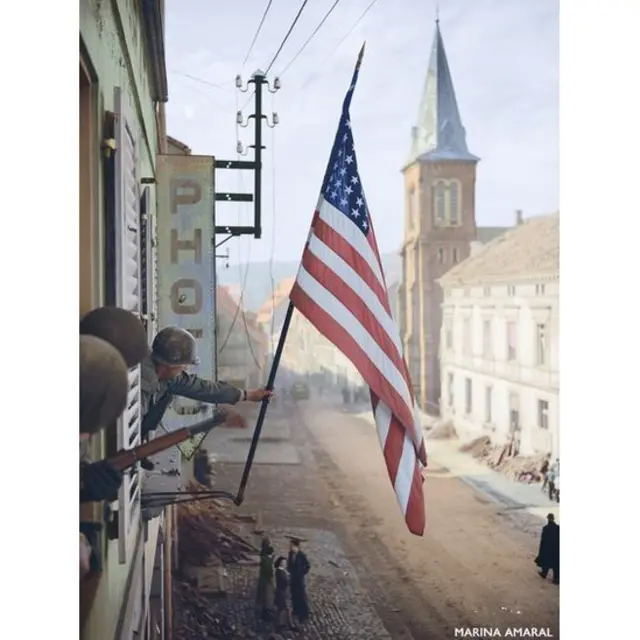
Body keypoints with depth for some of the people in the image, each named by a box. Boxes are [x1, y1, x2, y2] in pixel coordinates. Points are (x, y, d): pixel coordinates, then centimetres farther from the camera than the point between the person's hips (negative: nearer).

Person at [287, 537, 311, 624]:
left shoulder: (302, 555, -23)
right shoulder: (291, 553, -6)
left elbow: (308, 566, -14)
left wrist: (302, 573, -8)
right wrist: (289, 571, 0)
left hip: (299, 578, -6)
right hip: (292, 578, 6)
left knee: (302, 596, 6)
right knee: (294, 595, 18)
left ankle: (304, 614, 18)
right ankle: (296, 610, 38)